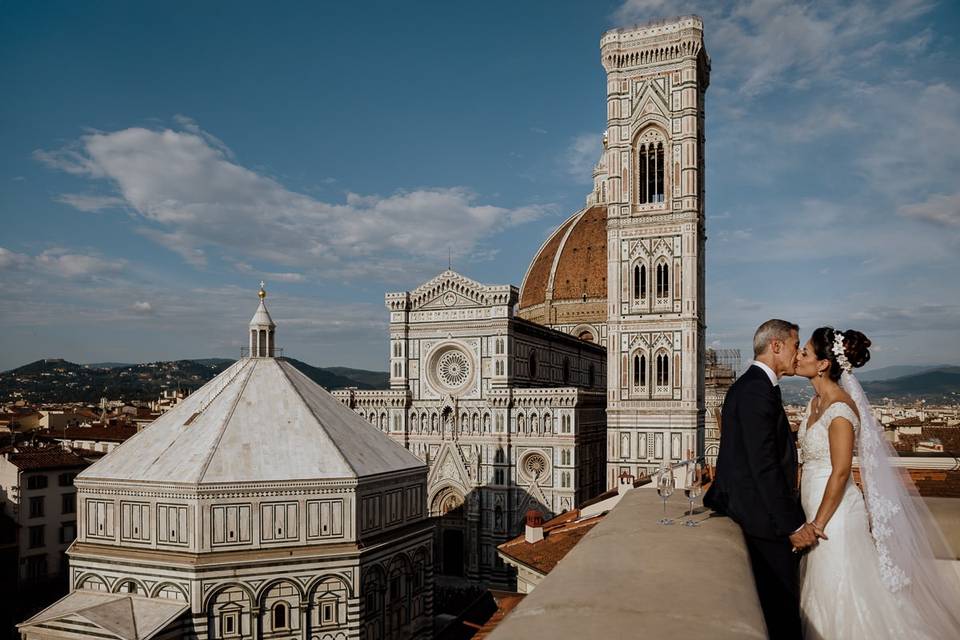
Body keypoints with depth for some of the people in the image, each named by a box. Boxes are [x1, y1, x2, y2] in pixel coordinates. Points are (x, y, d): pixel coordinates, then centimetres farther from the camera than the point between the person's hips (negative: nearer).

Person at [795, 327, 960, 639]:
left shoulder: (839, 408, -22)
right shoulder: (816, 401, 5)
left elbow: (840, 472, -21)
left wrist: (818, 524, -18)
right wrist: (811, 519, 15)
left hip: (835, 514, -8)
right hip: (816, 507, 8)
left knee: (839, 597, 6)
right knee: (822, 594, 20)